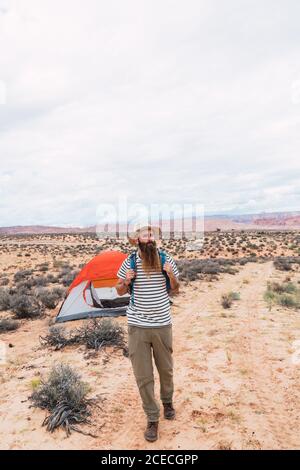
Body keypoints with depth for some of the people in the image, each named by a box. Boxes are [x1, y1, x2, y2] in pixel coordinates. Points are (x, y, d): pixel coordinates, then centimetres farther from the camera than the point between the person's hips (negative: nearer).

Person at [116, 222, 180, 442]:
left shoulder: (167, 259, -4)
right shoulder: (129, 261, -7)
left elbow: (176, 290, 5)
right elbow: (120, 291, 5)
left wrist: (171, 275, -15)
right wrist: (126, 281, -17)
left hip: (163, 325, 1)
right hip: (138, 326, -1)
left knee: (166, 369, 20)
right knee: (143, 375, 7)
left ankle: (168, 401, 49)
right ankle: (152, 419, 27)